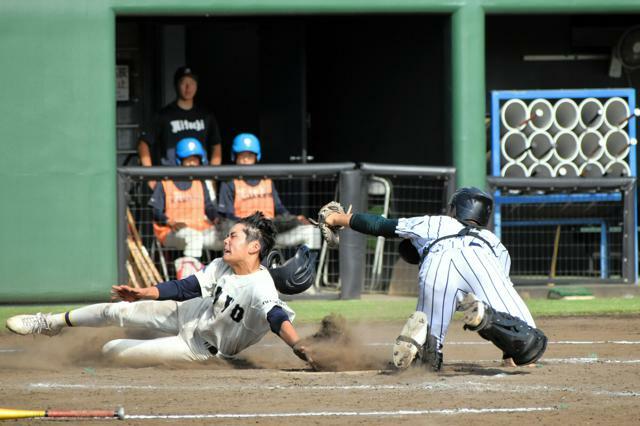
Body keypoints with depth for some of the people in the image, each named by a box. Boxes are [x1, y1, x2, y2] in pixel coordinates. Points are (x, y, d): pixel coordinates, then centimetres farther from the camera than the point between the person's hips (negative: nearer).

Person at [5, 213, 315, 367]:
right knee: (116, 311, 10)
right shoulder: (221, 267, -12)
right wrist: (143, 293, -6)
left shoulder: (260, 289, -36)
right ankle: (52, 323, 34)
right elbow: (186, 287, -1)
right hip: (191, 314, 6)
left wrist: (297, 345, -71)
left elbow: (278, 317, -52)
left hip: (202, 347, -6)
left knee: (113, 350, -6)